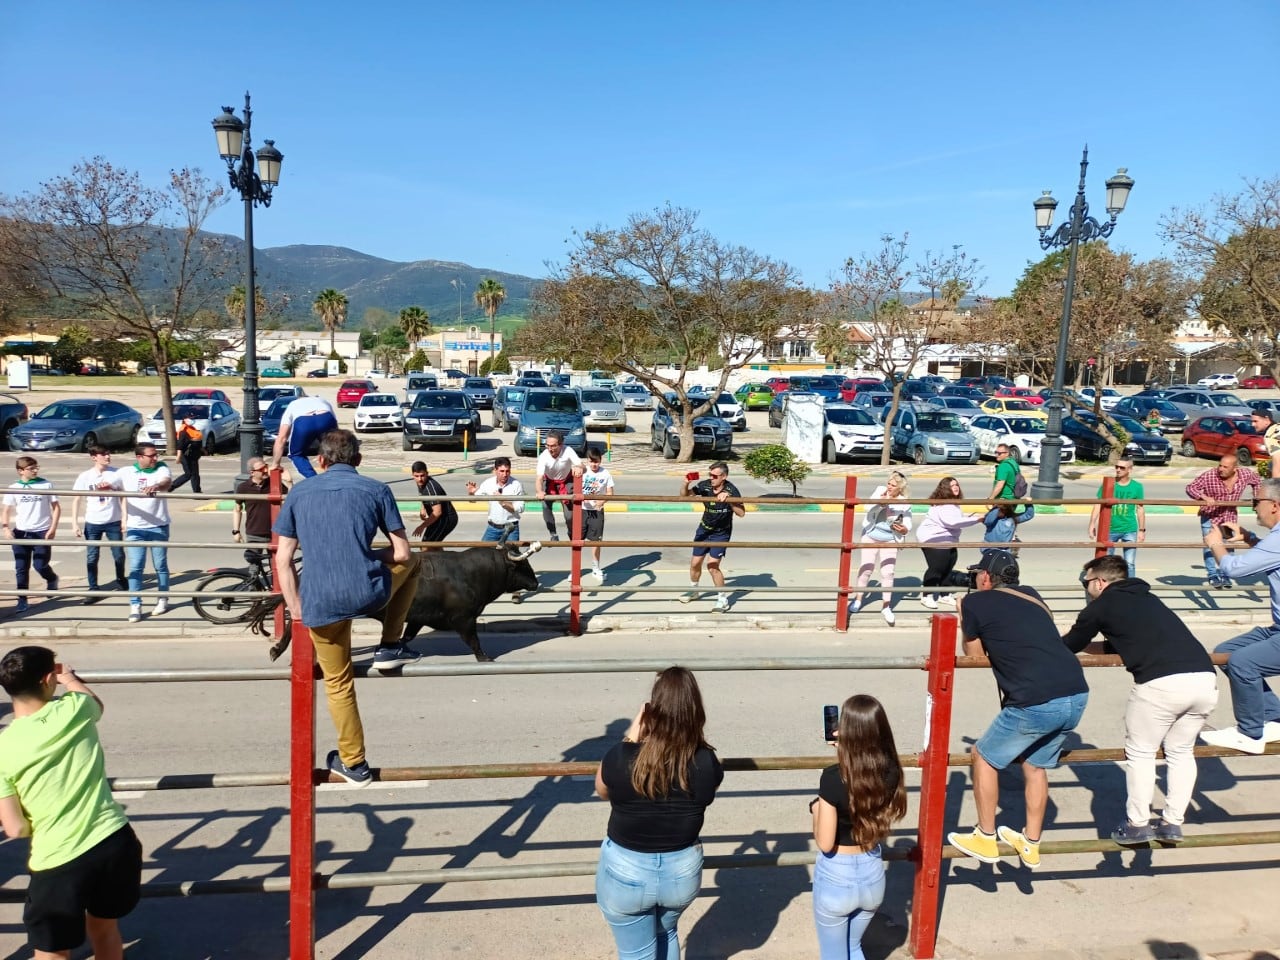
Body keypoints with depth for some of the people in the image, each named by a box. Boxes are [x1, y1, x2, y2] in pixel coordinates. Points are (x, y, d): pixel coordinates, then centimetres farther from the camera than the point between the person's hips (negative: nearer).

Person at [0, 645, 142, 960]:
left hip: (58, 861, -3)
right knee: (105, 929, 26)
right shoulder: (74, 709, -4)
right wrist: (70, 678, 40)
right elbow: (96, 703, 24)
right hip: (115, 842, 3)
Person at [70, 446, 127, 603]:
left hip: (113, 521, 0)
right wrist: (75, 523, -5)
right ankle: (93, 590, 11)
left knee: (119, 555, 9)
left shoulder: (116, 474, -3)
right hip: (92, 523, 0)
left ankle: (121, 581, 33)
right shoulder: (85, 477, -3)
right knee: (91, 557, 2)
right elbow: (77, 500, 1)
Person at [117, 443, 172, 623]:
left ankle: (162, 600, 26)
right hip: (135, 528, 1)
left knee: (160, 565, 10)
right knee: (135, 567, -1)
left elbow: (166, 482, -24)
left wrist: (155, 486, -47)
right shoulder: (126, 472, 1)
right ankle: (135, 605, 5)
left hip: (159, 527, 0)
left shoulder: (161, 469, -4)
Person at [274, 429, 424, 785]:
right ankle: (390, 647, 26)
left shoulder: (298, 493, 12)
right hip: (370, 593, -2)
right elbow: (401, 553, 3)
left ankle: (353, 764, 31)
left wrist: (295, 609, 14)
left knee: (337, 682, 23)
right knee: (414, 562, 29)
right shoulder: (375, 489, 5)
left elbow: (283, 559, 8)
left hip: (320, 604, 2)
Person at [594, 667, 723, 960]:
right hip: (682, 870, 2)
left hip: (625, 871, -2)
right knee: (666, 933, 32)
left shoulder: (621, 758, -26)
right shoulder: (707, 763, -21)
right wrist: (686, 737, -3)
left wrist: (631, 736, -4)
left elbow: (602, 790, -2)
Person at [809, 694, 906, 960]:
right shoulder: (891, 772, -12)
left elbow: (825, 843, -21)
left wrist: (816, 809, -5)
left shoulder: (833, 778, -27)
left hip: (836, 878, -5)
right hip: (873, 874, 5)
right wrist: (849, 748, 7)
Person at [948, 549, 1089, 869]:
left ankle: (985, 840, 24)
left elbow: (975, 657, 16)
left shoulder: (975, 602, 5)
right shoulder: (1030, 595, 21)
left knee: (984, 757, 16)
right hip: (1077, 696, 6)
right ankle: (1030, 845, 36)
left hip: (1037, 703, -6)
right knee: (1036, 765, 26)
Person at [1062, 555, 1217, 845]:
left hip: (1161, 683, -6)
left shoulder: (1101, 606, 9)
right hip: (1204, 678, 7)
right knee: (1181, 751, 22)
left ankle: (1137, 825, 18)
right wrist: (1087, 643, 47)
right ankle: (1173, 823, 26)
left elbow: (1068, 648, 19)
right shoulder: (1146, 599, 29)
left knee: (1140, 753, 12)